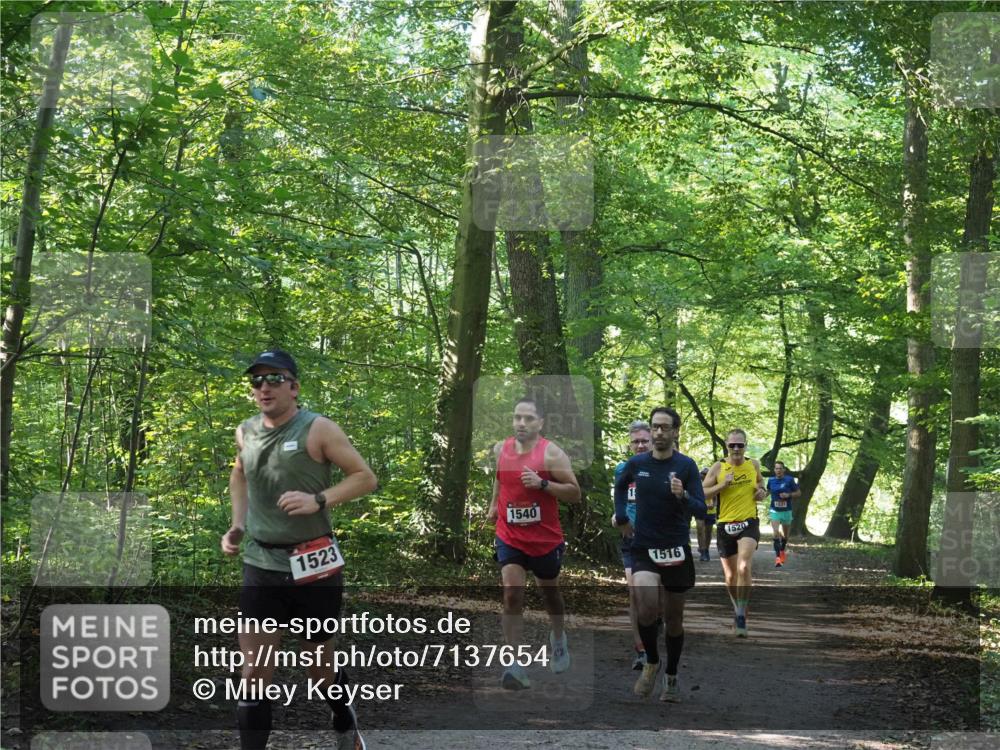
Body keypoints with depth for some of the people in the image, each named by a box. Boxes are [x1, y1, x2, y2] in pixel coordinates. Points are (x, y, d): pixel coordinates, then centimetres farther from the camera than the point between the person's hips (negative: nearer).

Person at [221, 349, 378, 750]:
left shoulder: (317, 429, -10)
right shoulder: (246, 432, 5)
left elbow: (365, 477, -8)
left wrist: (318, 500, -22)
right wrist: (238, 525, 12)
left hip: (313, 565, -3)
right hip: (261, 565, 3)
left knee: (320, 669, 13)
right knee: (253, 675, -4)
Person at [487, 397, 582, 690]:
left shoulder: (552, 453, -14)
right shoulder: (500, 449, 0)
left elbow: (574, 493, -15)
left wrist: (542, 483, -27)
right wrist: (494, 506, 17)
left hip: (545, 538, -2)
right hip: (510, 536, 2)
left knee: (549, 592, 19)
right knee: (512, 594, -14)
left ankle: (558, 638, 49)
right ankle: (514, 664, -15)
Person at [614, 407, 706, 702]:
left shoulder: (686, 466, -8)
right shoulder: (636, 463, -1)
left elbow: (701, 509, -13)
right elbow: (620, 485, 23)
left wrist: (683, 496, -31)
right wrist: (620, 515, 14)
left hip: (677, 550, 0)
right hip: (644, 548, 0)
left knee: (673, 618, 9)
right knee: (646, 609, -22)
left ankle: (671, 677, 29)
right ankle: (651, 662, 3)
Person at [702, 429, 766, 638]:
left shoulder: (753, 465, 4)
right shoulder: (718, 467, -2)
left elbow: (760, 482, 24)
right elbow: (701, 492, -4)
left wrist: (762, 492, 2)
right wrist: (722, 485, -17)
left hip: (749, 523, -1)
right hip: (725, 525, 1)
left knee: (744, 568, -23)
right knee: (730, 576, 10)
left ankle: (741, 616, -15)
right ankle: (737, 607, 39)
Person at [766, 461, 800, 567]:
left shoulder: (789, 480, -8)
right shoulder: (771, 480, -1)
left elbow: (799, 493, -2)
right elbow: (768, 491, 20)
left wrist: (789, 495, -17)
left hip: (786, 511, 0)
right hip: (775, 511, 0)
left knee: (785, 535, 16)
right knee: (776, 534, -18)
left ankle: (782, 551, 44)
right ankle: (777, 557, -18)